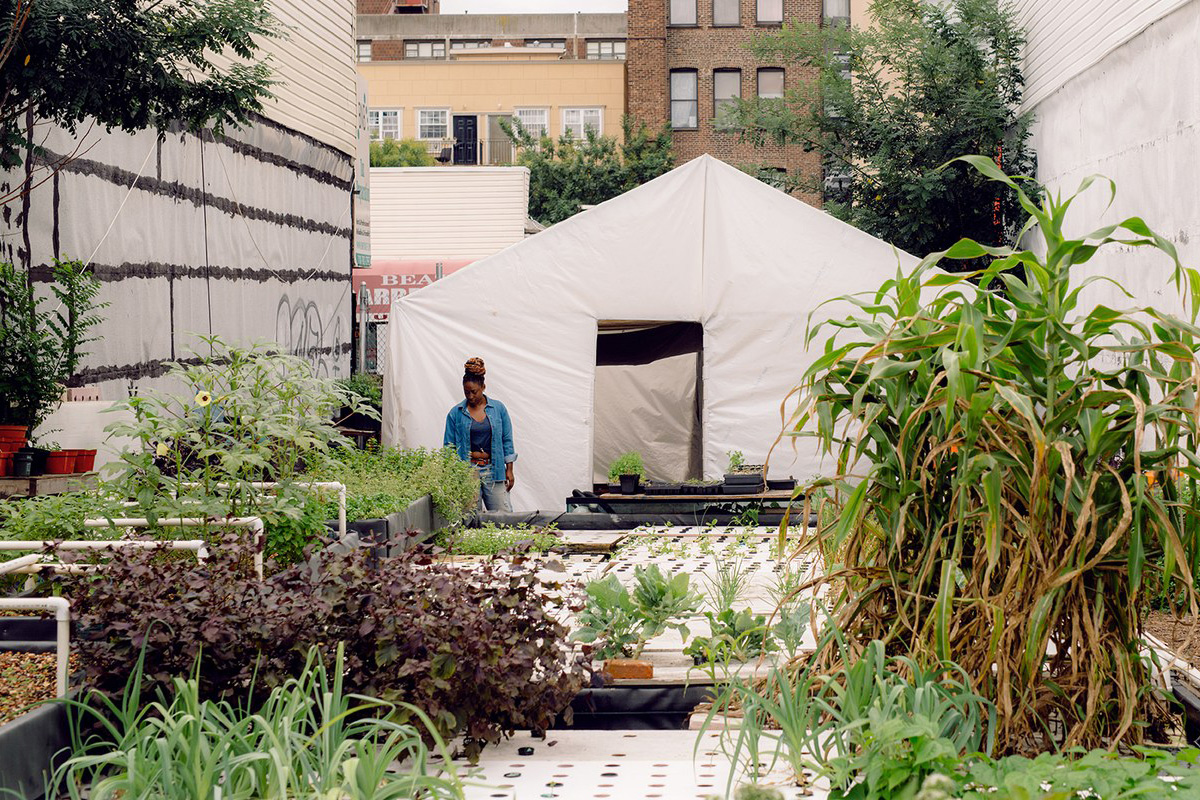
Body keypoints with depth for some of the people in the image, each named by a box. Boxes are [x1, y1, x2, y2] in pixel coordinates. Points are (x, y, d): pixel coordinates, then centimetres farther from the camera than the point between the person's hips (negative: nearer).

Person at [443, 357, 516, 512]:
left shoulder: (498, 408, 6)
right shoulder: (456, 413, 4)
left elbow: (507, 441, 8)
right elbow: (449, 446, 6)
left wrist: (509, 470, 4)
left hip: (493, 470, 1)